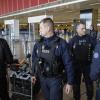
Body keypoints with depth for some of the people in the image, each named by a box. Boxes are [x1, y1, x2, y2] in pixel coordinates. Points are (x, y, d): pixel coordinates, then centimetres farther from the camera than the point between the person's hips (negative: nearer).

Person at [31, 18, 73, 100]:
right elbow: (34, 60, 11)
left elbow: (68, 64, -13)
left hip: (55, 79, -4)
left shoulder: (61, 44, -14)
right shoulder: (38, 44, 0)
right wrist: (34, 74, 14)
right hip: (42, 79, 5)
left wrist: (70, 82, -11)